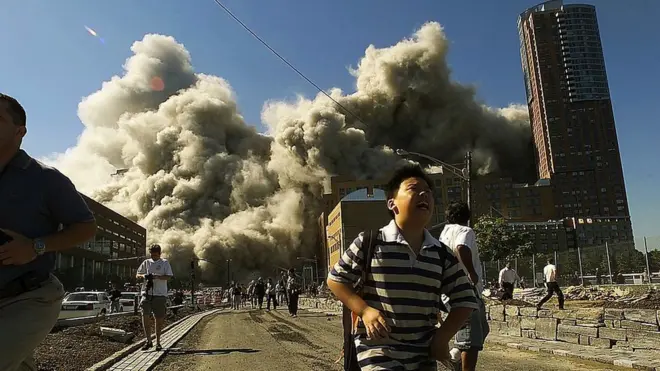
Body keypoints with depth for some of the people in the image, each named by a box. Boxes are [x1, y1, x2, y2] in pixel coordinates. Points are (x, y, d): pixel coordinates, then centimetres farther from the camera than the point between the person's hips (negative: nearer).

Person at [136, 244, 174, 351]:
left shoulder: (165, 263, 6)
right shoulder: (146, 262, 13)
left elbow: (168, 276, -2)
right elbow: (137, 275, 14)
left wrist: (156, 276, -19)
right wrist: (143, 276, -9)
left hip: (160, 294, -1)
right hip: (147, 293, 1)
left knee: (159, 318, 4)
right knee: (145, 315, -10)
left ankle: (158, 342, 17)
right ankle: (148, 341, 1)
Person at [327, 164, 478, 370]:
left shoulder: (442, 254, 2)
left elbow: (465, 300, 10)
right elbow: (335, 279, -2)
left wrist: (442, 336, -2)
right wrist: (365, 310, -16)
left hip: (423, 354, 5)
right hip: (378, 350, -5)